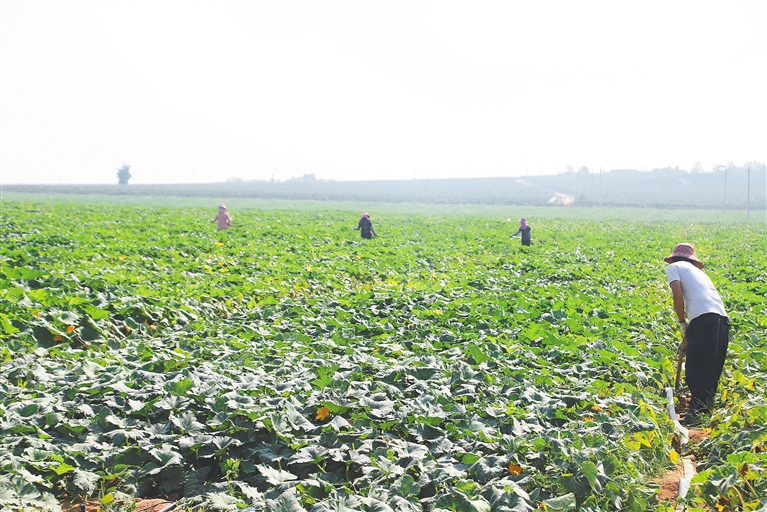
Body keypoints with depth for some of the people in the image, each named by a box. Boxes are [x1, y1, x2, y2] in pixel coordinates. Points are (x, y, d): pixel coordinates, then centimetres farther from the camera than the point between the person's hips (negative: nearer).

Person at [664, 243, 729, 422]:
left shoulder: (674, 267, 12)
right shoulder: (697, 271, 33)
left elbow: (678, 295, -6)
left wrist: (682, 324, 3)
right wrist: (686, 340, 37)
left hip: (704, 319, -8)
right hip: (722, 320, 8)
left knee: (696, 373, -4)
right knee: (711, 374, 15)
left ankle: (697, 416, -7)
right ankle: (706, 411, 22)